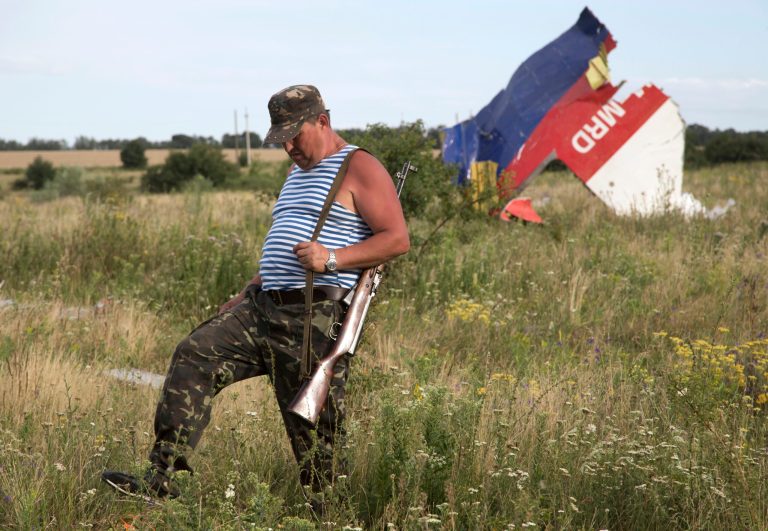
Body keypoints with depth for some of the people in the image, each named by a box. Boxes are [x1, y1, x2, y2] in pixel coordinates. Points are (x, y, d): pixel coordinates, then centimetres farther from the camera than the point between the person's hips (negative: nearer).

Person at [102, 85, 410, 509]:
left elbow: (397, 239, -12)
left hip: (316, 318, -8)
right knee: (194, 355, -8)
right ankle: (162, 478, -12)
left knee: (314, 426, -5)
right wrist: (246, 296, 24)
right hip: (264, 307, 8)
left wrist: (332, 258, -21)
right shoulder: (297, 174, 25)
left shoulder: (359, 168, -3)